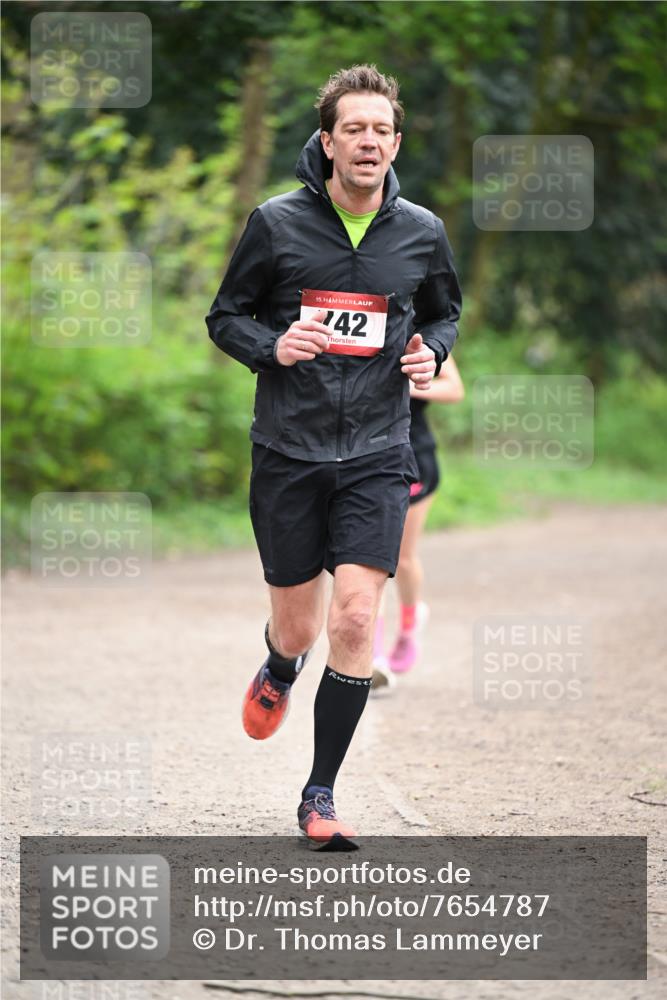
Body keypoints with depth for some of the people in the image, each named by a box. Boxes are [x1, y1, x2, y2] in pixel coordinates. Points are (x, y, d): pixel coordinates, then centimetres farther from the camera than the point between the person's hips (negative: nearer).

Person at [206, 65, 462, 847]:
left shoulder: (421, 232, 1)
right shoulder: (277, 223, -5)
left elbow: (444, 312, 19)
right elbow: (225, 317, 5)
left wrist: (430, 350, -3)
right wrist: (272, 346, -16)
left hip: (376, 456, 1)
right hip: (288, 452, -1)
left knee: (356, 618, -13)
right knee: (298, 629, 7)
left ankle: (320, 795, -1)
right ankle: (278, 673, 47)